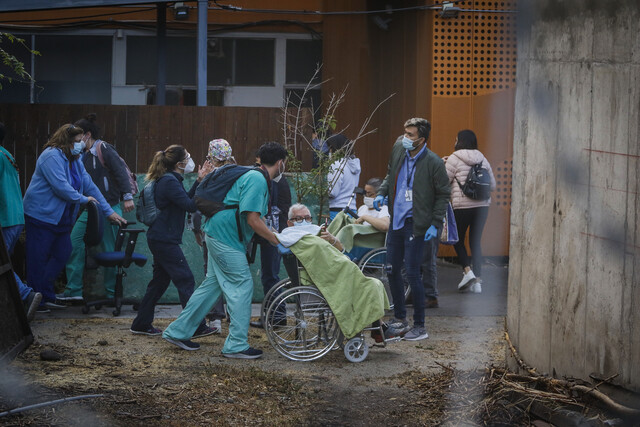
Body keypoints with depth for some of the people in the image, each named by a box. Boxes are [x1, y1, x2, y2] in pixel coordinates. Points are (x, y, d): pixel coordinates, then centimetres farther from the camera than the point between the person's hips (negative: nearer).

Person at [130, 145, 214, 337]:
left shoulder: (169, 180, 14)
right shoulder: (169, 182, -18)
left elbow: (185, 199, 17)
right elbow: (190, 206, -22)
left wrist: (199, 180, 9)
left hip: (161, 239, 11)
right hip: (165, 240, -11)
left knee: (160, 281, 15)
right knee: (186, 280, -8)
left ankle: (142, 324, 20)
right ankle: (196, 327, -6)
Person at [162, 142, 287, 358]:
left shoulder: (256, 177, 16)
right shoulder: (257, 180, -17)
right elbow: (253, 220, -22)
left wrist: (276, 236, 19)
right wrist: (278, 241, -15)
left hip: (219, 235, 11)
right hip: (227, 238, -11)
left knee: (212, 284, 14)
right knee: (242, 286, -6)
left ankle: (177, 332, 20)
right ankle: (236, 345, -2)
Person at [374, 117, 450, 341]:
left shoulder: (433, 163, -14)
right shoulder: (398, 147, 3)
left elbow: (443, 195, -5)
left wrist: (435, 224, -11)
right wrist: (382, 193, 4)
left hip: (415, 224, -7)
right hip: (396, 220, 7)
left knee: (412, 274, -6)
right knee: (392, 270, 12)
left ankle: (420, 326, 6)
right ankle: (400, 320, 27)